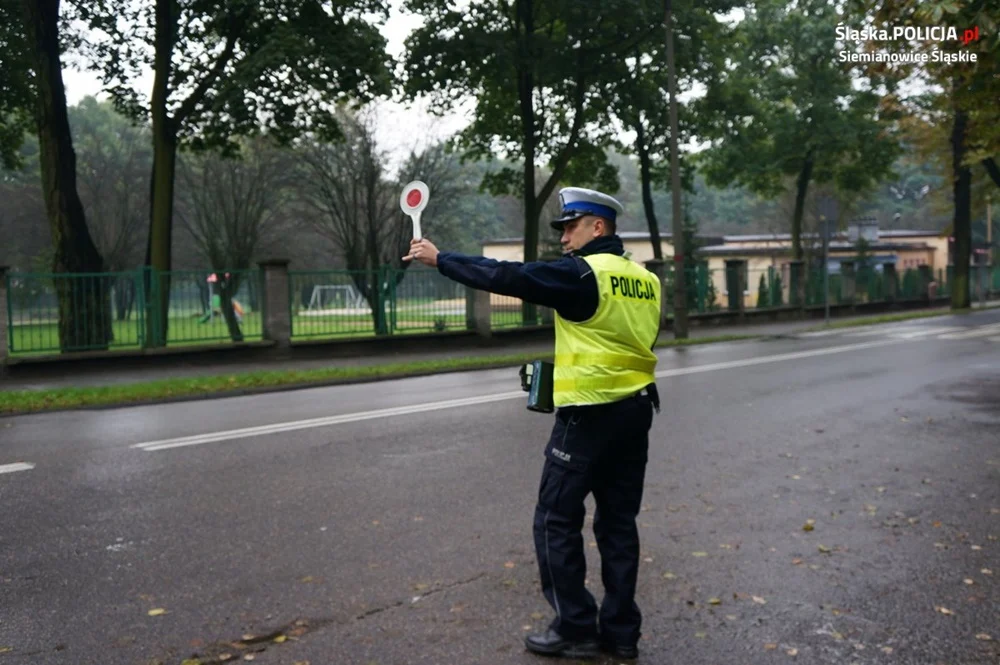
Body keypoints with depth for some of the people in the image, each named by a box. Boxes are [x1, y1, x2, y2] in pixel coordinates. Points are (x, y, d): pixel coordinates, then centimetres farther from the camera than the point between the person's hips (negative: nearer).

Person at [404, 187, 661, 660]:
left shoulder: (582, 272, -12)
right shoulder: (645, 279, 10)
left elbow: (504, 277, -12)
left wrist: (439, 258, -3)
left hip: (589, 413, -8)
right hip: (636, 410, 8)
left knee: (556, 521, 4)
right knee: (618, 521, 13)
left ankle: (576, 629, 9)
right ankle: (621, 631, 19)